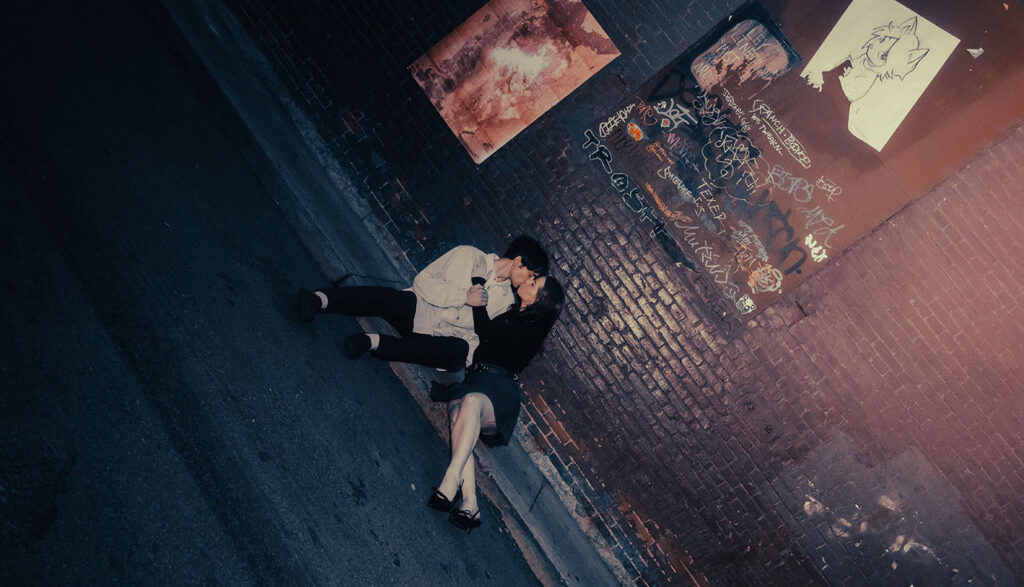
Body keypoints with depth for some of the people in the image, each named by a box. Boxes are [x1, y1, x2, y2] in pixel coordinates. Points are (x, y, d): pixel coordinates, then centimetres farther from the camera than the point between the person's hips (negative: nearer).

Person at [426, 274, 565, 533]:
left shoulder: (531, 329, -3)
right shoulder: (511, 312, 23)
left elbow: (486, 331, -13)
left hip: (498, 393, -6)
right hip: (473, 381, 6)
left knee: (471, 401, -41)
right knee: (458, 410, -30)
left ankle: (450, 482, -49)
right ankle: (469, 503, -42)